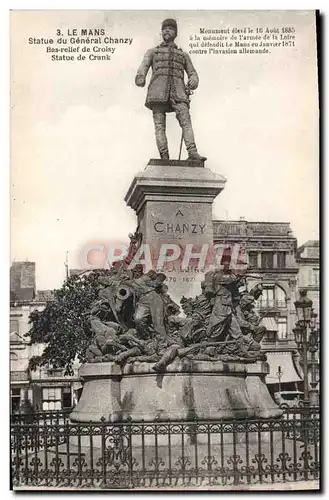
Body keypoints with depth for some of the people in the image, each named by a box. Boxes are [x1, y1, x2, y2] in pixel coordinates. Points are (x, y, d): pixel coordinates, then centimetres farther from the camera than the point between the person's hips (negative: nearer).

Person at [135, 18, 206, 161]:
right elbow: (144, 66, 9)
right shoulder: (152, 52, 26)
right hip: (158, 89, 0)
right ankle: (164, 158, -19)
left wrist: (193, 81, -1)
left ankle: (193, 153, -35)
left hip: (177, 91, 0)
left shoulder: (183, 55, 31)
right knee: (159, 125, -12)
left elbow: (192, 73, 26)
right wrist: (140, 77, -16)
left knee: (185, 120, -21)